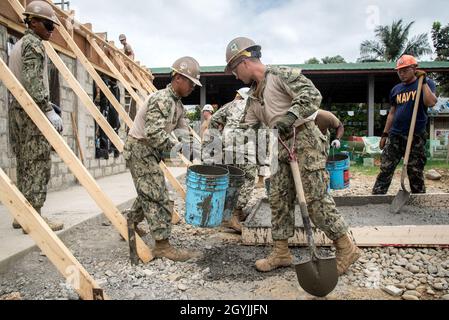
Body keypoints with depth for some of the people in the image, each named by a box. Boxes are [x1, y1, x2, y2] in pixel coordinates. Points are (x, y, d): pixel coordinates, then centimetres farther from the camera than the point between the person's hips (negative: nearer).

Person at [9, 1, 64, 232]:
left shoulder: (18, 45, 24)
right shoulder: (34, 44, -6)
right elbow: (34, 82, -19)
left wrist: (46, 104, 20)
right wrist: (49, 110, -21)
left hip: (18, 108, 10)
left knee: (25, 164, 11)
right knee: (37, 164, -8)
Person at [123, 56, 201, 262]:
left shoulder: (178, 104, 12)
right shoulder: (161, 99, -20)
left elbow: (182, 131, 10)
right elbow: (154, 133, -30)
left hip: (150, 152, 10)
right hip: (139, 149, -10)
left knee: (148, 194, 20)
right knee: (157, 196, -11)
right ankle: (162, 245, -7)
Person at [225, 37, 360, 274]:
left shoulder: (281, 75, -6)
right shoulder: (253, 96, 18)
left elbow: (312, 95, -17)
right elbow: (248, 128, 20)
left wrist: (291, 115, -30)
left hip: (305, 140, -8)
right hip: (283, 147, 9)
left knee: (316, 198, -8)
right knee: (279, 198, 7)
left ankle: (346, 249, 8)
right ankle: (281, 253, 19)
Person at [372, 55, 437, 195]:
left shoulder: (426, 83, 1)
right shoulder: (396, 89, 14)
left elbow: (431, 103, -18)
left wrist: (424, 81, -15)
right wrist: (385, 134, 14)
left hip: (416, 137, -4)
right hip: (395, 136, 4)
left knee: (416, 173, 3)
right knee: (385, 170, -1)